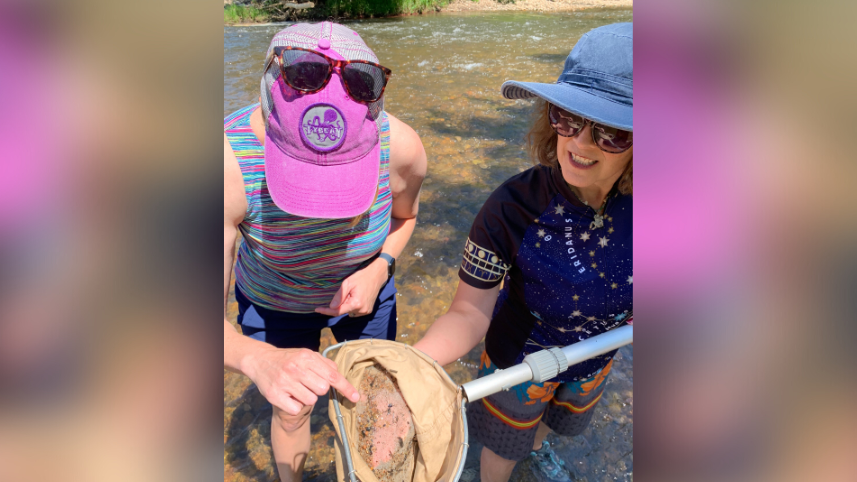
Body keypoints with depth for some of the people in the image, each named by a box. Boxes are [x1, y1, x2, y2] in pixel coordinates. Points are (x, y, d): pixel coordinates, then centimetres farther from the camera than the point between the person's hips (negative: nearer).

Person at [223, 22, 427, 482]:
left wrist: (379, 267, -26)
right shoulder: (231, 163, -38)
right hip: (274, 301, -1)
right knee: (291, 408, 19)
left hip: (361, 288, 2)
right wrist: (260, 360, -58)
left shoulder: (401, 147, -31)